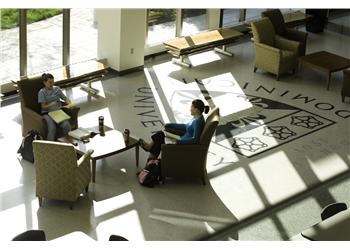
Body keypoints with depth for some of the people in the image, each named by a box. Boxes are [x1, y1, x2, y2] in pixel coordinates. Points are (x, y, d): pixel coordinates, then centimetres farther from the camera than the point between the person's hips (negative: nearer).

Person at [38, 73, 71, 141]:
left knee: (66, 125, -27)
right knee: (52, 127, -33)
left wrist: (69, 103, -8)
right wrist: (51, 105, -24)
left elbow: (65, 98, 14)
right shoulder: (42, 92, 0)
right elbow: (43, 106, -4)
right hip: (47, 113, -3)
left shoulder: (57, 89, 12)